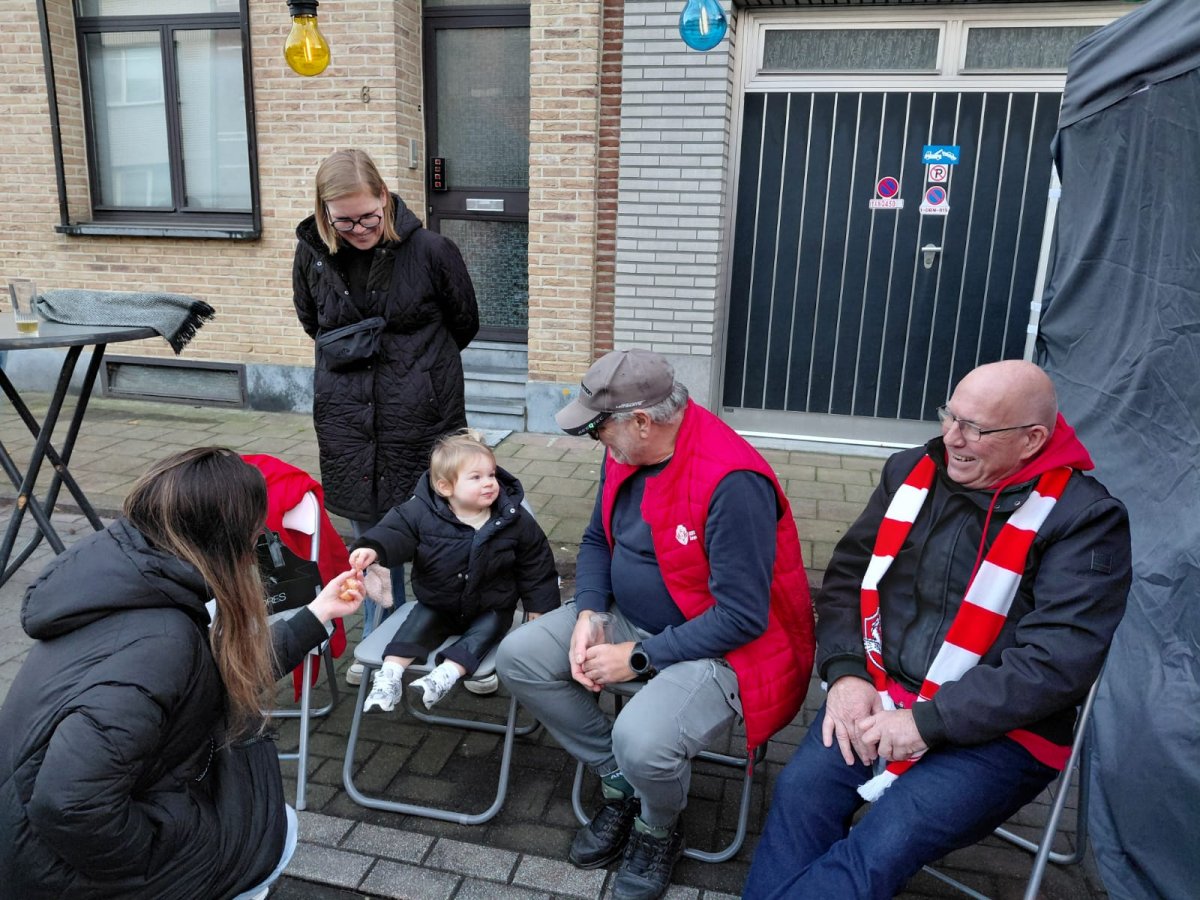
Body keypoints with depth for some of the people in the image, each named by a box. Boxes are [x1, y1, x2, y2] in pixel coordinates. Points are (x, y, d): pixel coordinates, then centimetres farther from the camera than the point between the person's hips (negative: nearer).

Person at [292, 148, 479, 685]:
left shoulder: (430, 251, -11)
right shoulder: (311, 254, -1)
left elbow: (464, 323, 5)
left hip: (422, 417, -3)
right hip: (348, 420, 4)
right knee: (369, 533, 14)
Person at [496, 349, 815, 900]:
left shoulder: (732, 482, -29)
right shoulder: (624, 453, -4)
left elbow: (741, 617, -27)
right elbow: (597, 541, 10)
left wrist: (637, 659, -21)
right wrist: (587, 617, -8)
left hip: (723, 643, -8)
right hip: (629, 618, 8)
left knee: (641, 739, -33)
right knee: (518, 657, -4)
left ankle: (659, 831, 7)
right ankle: (620, 784, 13)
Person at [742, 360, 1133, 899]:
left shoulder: (1085, 517, -10)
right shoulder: (912, 471, 6)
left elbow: (1060, 659, -18)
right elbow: (846, 575, 9)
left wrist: (929, 722, -21)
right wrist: (847, 672, -8)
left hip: (998, 731, -4)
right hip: (882, 695, 5)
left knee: (883, 846, -24)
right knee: (800, 790, -21)